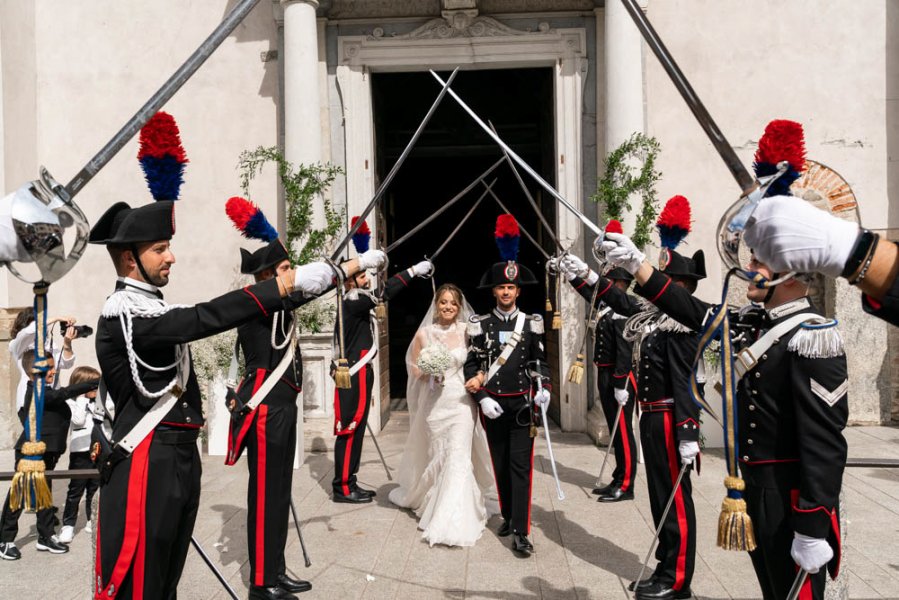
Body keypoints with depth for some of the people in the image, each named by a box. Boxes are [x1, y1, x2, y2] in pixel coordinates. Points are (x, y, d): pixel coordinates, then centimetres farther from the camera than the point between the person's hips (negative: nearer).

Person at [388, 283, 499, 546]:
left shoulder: (467, 332, 0)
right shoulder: (424, 333, 2)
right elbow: (414, 369, 9)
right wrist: (428, 371, -11)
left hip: (461, 401, -1)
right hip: (434, 402, 1)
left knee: (458, 458, -7)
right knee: (436, 456, 11)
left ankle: (454, 522, -2)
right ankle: (431, 501, 37)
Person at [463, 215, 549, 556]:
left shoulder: (531, 323, 3)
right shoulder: (480, 324, 2)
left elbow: (539, 361, 9)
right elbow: (472, 365, 1)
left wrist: (543, 388, -7)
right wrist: (482, 398, -8)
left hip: (522, 404, -1)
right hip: (492, 404, 1)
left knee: (520, 465, -5)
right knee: (500, 464, 12)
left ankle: (521, 532, -4)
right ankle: (508, 516, 30)